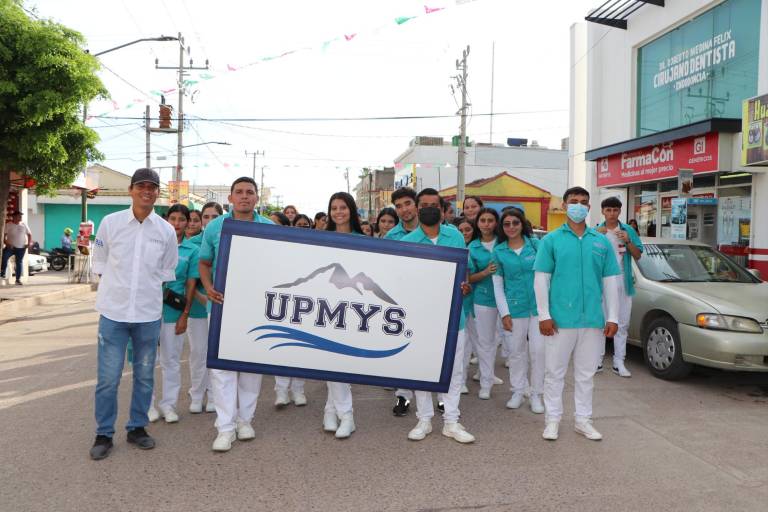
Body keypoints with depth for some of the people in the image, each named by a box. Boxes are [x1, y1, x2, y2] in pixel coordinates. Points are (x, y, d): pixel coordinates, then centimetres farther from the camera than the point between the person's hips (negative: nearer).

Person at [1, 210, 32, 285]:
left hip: (21, 248, 3)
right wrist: (6, 243, -22)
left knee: (19, 262, 6)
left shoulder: (24, 225, 8)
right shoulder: (8, 225, -2)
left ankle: (18, 279, 12)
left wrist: (29, 242, 0)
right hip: (10, 247, -3)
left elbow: (29, 234, 14)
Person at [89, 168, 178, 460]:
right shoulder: (110, 223, -2)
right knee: (108, 378, 1)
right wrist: (115, 289, 2)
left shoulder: (166, 231, 1)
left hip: (149, 314, 2)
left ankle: (137, 428, 27)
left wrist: (149, 292, 7)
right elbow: (100, 263, 6)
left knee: (144, 376, 11)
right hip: (113, 311, -1)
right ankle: (104, 434, 17)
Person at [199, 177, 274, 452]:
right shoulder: (214, 227, 3)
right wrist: (208, 287, -9)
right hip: (223, 304, -1)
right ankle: (225, 426, 7)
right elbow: (205, 263, 9)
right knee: (221, 364, -2)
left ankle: (245, 418, 25)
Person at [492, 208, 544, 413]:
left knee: (538, 350, -1)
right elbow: (497, 285, 4)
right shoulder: (498, 252, 3)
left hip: (539, 306, 0)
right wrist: (504, 313, -2)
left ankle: (536, 394, 14)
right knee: (515, 351, 7)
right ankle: (518, 391, 24)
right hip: (514, 308, 1)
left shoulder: (536, 244, 2)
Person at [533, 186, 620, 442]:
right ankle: (552, 418, 19)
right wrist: (544, 315, -8)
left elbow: (610, 281, 10)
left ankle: (583, 419, 24)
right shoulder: (551, 240, 1)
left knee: (586, 373, 12)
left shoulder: (602, 241, 9)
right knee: (555, 372, 6)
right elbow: (541, 279, -2)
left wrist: (612, 317, 4)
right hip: (560, 319, -2)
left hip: (593, 320, 3)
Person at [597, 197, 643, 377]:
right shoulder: (596, 231, 2)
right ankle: (598, 360, 11)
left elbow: (637, 256, 4)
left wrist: (627, 241, -12)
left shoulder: (628, 230, 5)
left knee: (622, 323, 3)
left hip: (622, 283, 1)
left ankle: (619, 363, 9)